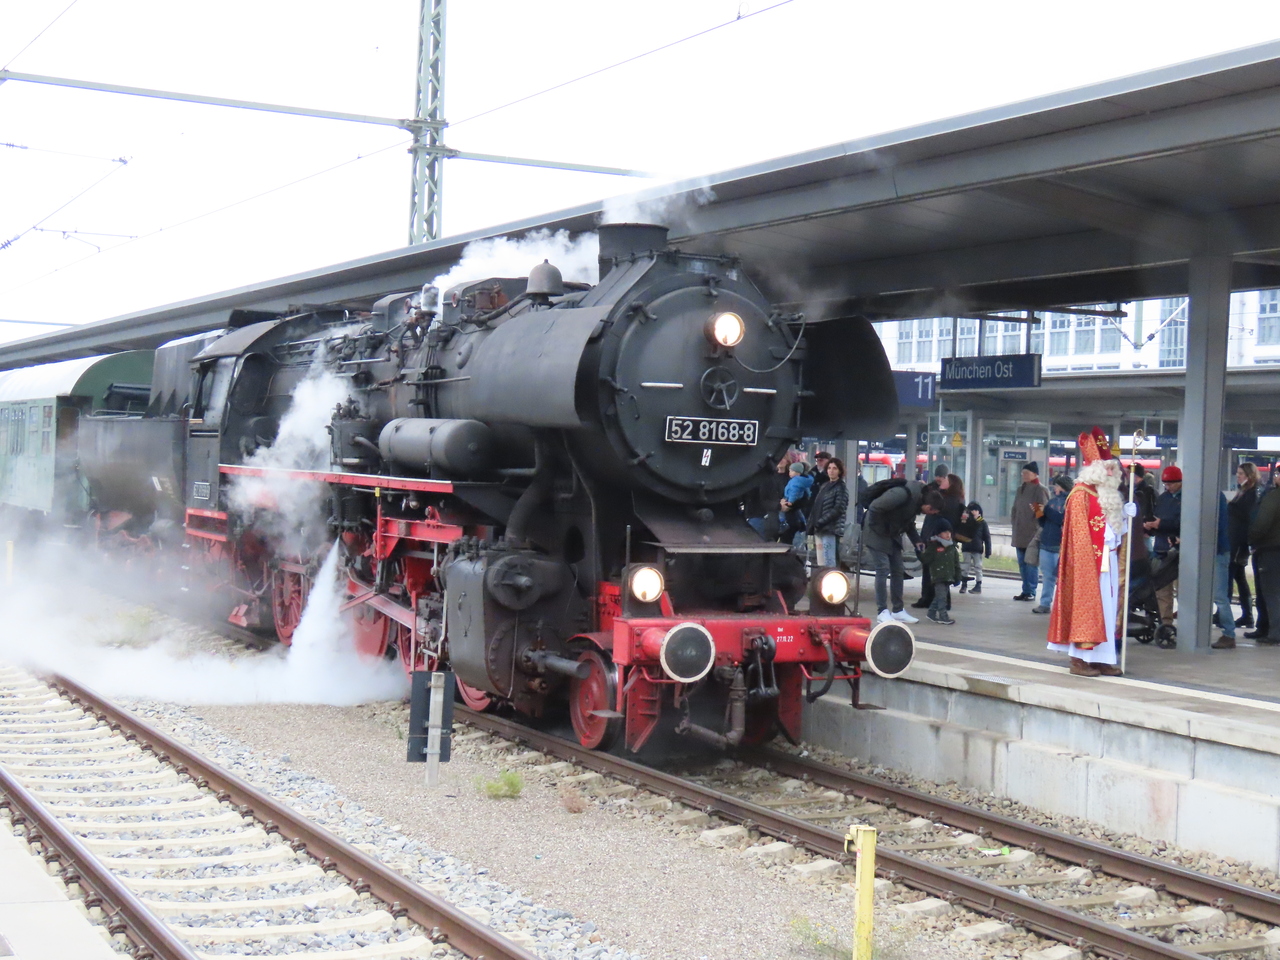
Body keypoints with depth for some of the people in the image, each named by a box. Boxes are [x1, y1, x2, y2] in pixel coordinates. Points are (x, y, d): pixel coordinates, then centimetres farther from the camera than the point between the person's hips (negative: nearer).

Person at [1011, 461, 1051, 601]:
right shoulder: (1020, 490, 16)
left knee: (1031, 563, -5)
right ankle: (1026, 591, 16)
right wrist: (1013, 521, 11)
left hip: (1033, 533, -8)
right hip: (1020, 534, 8)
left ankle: (1030, 591, 0)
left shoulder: (1040, 490, -8)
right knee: (1022, 563, 10)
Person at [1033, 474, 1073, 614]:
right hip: (1046, 544, 7)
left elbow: (1065, 520, -19)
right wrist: (1039, 514, 2)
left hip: (1061, 546, -7)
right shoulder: (1052, 500, 16)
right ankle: (1045, 603, 15)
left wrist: (1047, 511, -14)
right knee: (1047, 575, 10)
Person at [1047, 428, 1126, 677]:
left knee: (1107, 608, 7)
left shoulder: (1109, 495, 17)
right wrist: (1089, 561, -16)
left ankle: (1101, 658, 9)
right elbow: (1079, 534, -13)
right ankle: (1079, 658, -1)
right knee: (1086, 606, -5)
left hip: (1108, 559, 8)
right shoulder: (1081, 495, -9)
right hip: (1089, 560, -8)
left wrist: (1126, 514, 8)